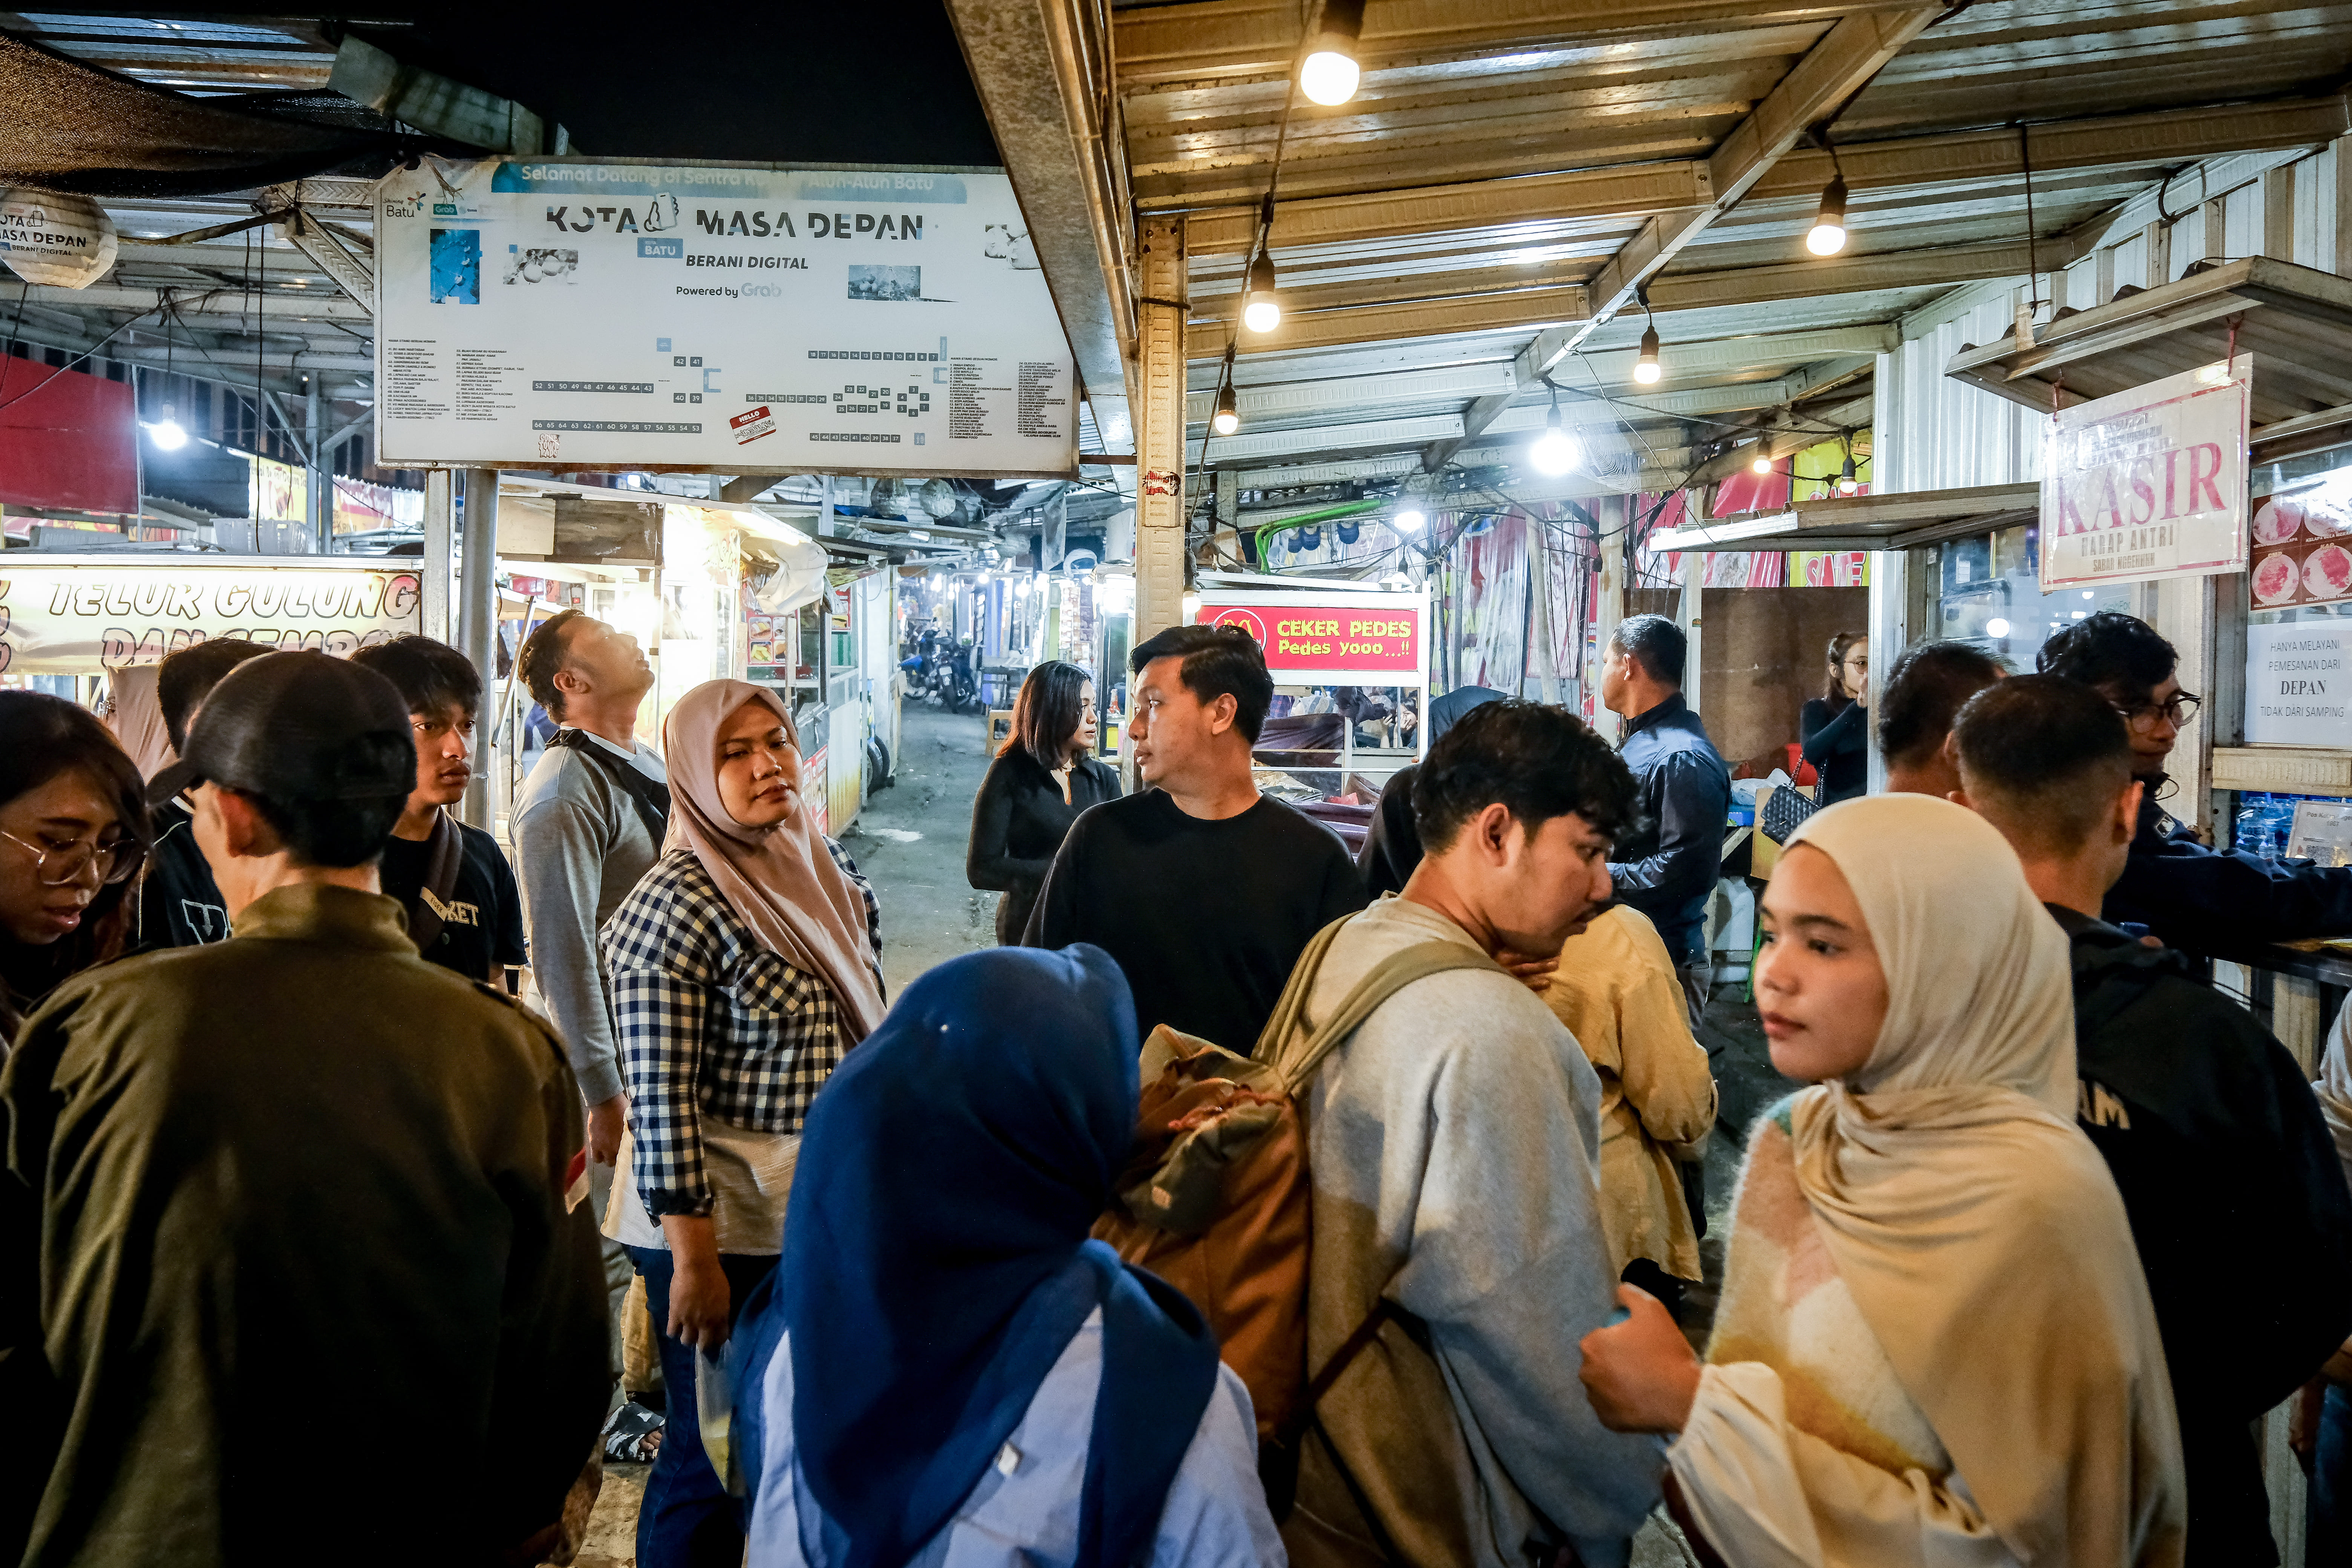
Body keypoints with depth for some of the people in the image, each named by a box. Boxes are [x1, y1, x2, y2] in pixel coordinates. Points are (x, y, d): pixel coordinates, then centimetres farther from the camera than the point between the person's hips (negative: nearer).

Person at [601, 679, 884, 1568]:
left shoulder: (827, 869, 4)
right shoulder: (678, 907, -18)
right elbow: (661, 1101, -20)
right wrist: (695, 1259, -19)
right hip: (723, 1227, -7)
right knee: (713, 1463, 7)